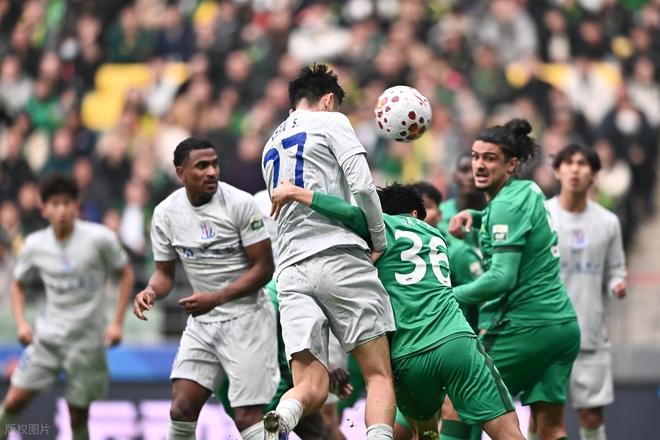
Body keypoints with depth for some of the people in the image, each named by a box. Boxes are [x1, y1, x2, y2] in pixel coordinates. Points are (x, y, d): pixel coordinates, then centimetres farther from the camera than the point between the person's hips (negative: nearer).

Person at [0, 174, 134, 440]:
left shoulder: (100, 238, -11)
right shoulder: (35, 245, -2)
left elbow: (125, 274, 1)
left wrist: (117, 323, -5)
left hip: (87, 341, -2)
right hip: (47, 337, 2)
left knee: (78, 416, 3)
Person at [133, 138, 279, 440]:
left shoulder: (240, 204, -14)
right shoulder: (165, 213, -1)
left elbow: (264, 268, -12)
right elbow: (165, 272, 10)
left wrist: (216, 298, -23)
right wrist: (151, 291, -13)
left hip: (246, 316, -4)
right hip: (202, 321, 5)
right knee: (181, 409, -4)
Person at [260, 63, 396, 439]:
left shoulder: (271, 147, 27)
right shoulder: (331, 121, 7)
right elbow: (362, 186, -6)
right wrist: (381, 242, 6)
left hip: (292, 269, 5)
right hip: (340, 258, -5)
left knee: (311, 389, -5)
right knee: (379, 375, -1)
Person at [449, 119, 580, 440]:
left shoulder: (507, 205, -15)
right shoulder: (528, 190, 11)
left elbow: (502, 278, -22)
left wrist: (449, 296, -14)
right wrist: (472, 216, 17)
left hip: (526, 326, -9)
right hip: (563, 323, 9)